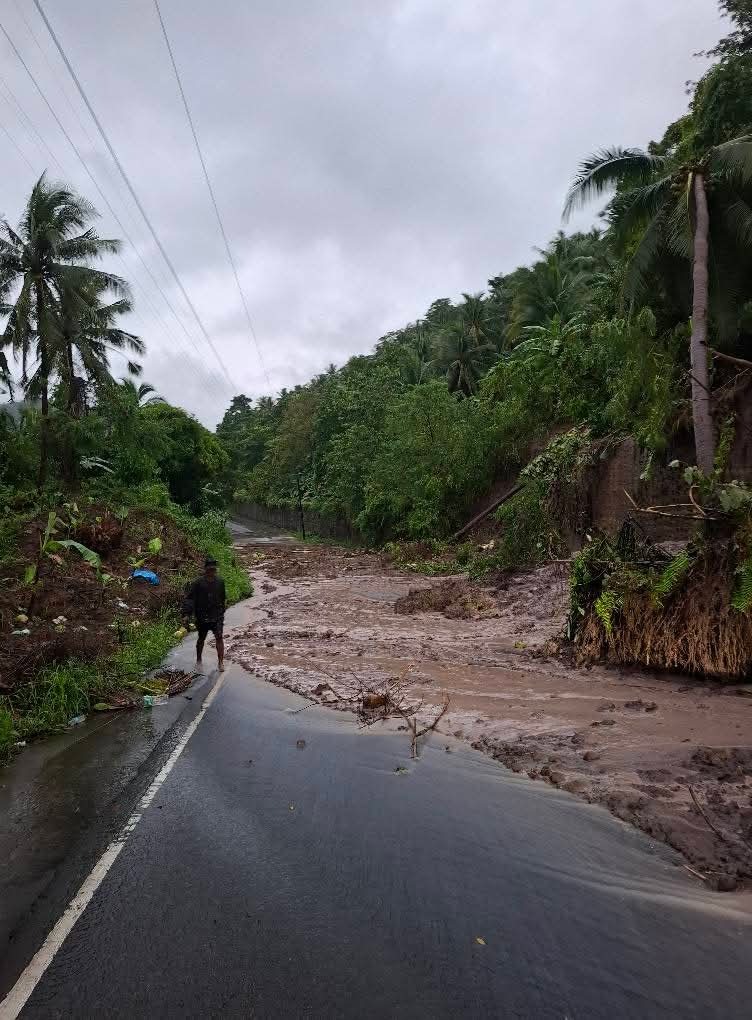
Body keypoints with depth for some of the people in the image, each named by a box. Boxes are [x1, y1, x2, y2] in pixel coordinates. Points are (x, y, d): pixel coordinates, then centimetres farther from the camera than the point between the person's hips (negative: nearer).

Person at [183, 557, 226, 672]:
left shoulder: (220, 581, 1)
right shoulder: (198, 583, -10)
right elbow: (189, 598, -11)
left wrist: (222, 611, 21)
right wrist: (187, 614, -20)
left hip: (217, 615, 1)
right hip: (202, 616, -1)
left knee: (219, 637, -9)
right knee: (201, 639, 15)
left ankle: (220, 662, -1)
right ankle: (198, 660, 36)